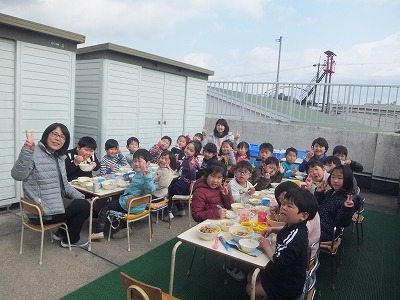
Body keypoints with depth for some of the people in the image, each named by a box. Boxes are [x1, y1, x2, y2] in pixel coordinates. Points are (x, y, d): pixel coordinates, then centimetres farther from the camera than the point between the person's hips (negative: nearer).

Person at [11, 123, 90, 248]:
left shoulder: (59, 157, 9)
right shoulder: (34, 154, -17)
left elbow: (64, 184, 15)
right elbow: (17, 175, -33)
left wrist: (80, 196, 1)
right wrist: (27, 150, -46)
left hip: (55, 205, 9)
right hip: (41, 213, -9)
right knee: (84, 206, -6)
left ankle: (62, 233, 29)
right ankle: (71, 240, 17)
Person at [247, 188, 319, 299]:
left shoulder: (294, 238, -37)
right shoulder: (295, 226, -6)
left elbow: (278, 262, -33)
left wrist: (267, 247, -17)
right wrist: (272, 229, 6)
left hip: (287, 287, -9)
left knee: (250, 289, 5)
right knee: (250, 277, 19)